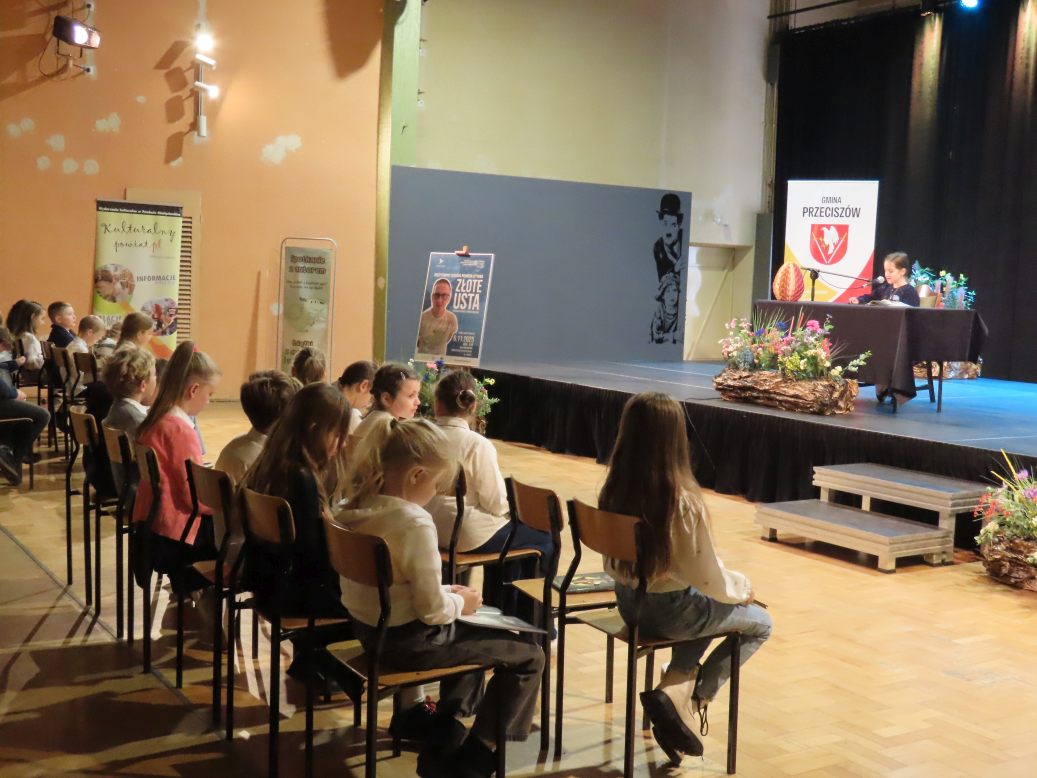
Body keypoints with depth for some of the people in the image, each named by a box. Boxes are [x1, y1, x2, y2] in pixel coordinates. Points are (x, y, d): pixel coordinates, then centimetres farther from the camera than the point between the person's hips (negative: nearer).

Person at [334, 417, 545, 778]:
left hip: (370, 629, 9)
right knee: (528, 656, 6)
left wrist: (446, 592, 7)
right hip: (409, 641, -9)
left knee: (476, 635, 33)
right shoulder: (415, 523, -28)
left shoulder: (354, 509, -2)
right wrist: (460, 602, -4)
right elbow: (432, 611, -25)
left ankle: (444, 740, 38)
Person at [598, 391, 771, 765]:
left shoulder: (614, 488, -9)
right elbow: (709, 580, -20)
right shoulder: (683, 501, -28)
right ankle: (687, 697, 7)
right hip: (667, 611, -6)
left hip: (628, 601, 6)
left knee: (705, 607, 34)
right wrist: (742, 587, 3)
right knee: (760, 623, 19)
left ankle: (678, 683, 14)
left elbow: (615, 562, 5)